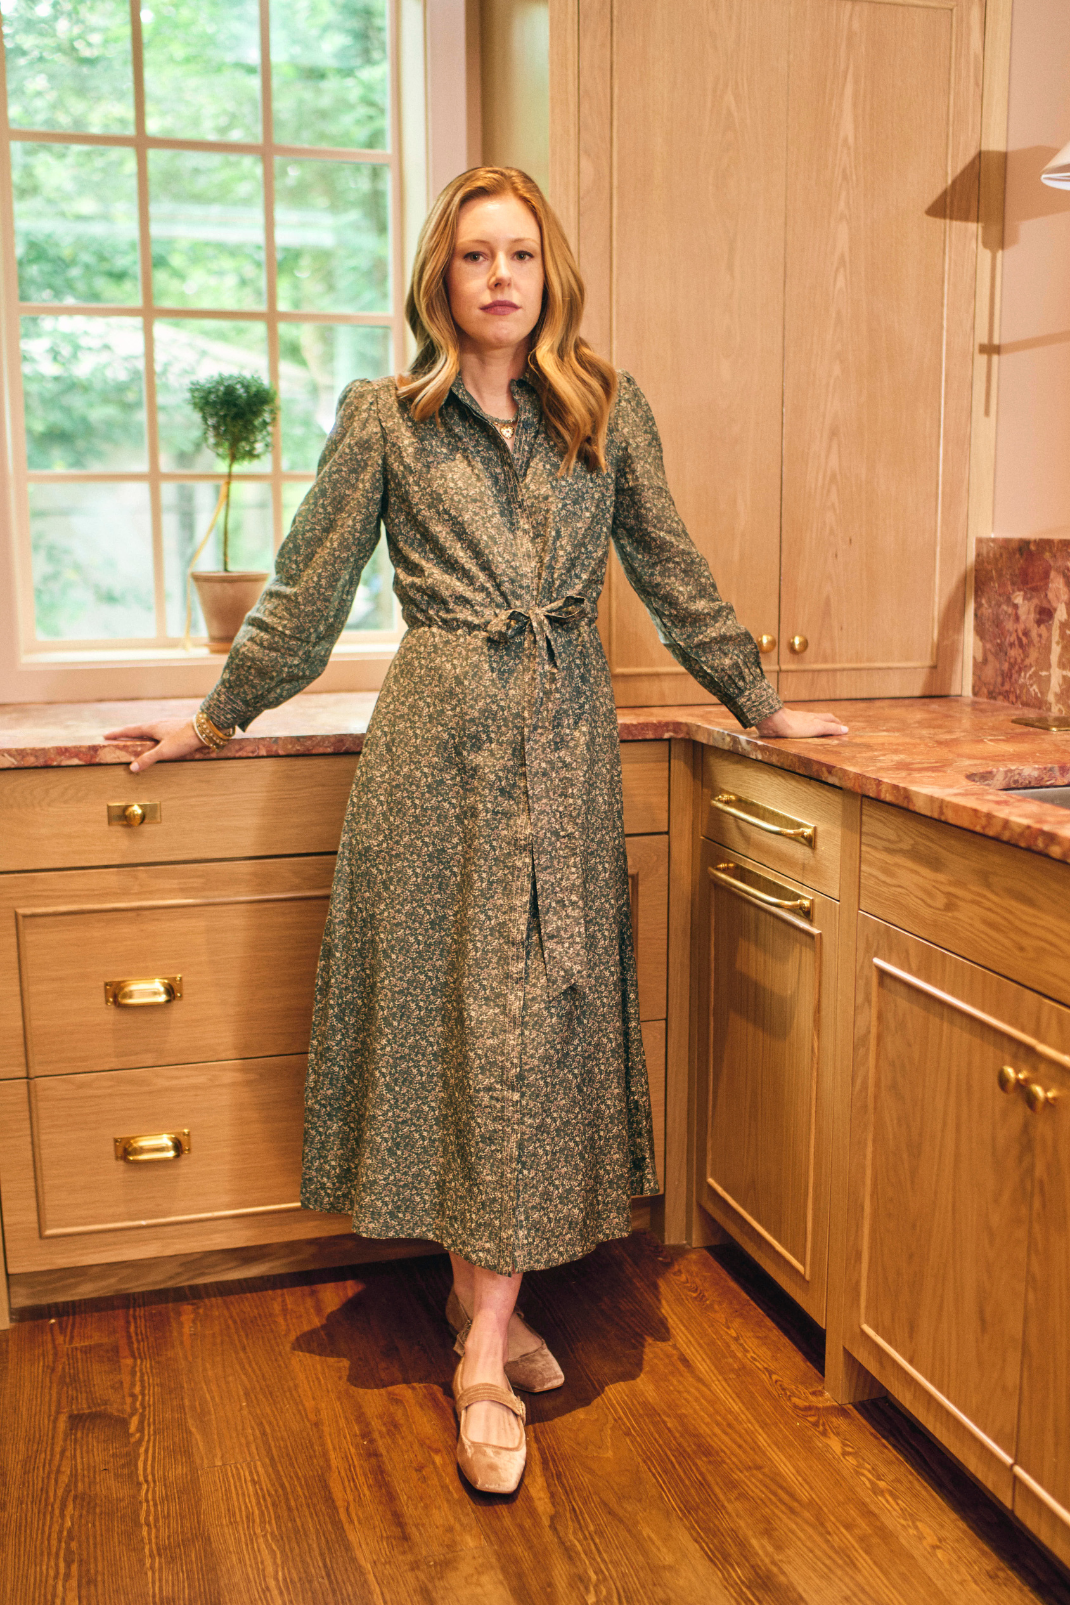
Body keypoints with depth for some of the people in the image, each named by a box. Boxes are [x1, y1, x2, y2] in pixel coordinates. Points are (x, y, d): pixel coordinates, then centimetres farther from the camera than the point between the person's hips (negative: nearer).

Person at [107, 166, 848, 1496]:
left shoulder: (609, 411, 8)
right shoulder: (385, 418, 3)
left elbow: (671, 573, 15)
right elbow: (308, 586, 9)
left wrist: (758, 703, 19)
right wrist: (219, 717, 14)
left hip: (563, 739, 2)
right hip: (435, 742, -1)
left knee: (537, 1016, 0)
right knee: (441, 1002, 1)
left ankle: (483, 1338, 9)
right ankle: (482, 1294, 19)